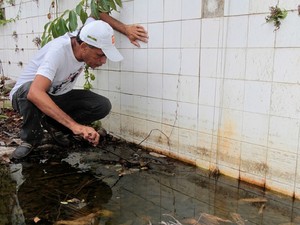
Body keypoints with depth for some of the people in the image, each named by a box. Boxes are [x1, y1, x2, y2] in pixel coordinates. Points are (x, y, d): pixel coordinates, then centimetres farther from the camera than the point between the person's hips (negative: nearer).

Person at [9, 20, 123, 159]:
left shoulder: (86, 45, -15)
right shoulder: (58, 51, -35)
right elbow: (35, 92, -50)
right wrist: (74, 125, -57)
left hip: (57, 97, 5)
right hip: (25, 95, -5)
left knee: (103, 105, -18)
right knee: (29, 88, -42)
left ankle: (54, 125, 3)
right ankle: (31, 138, -13)